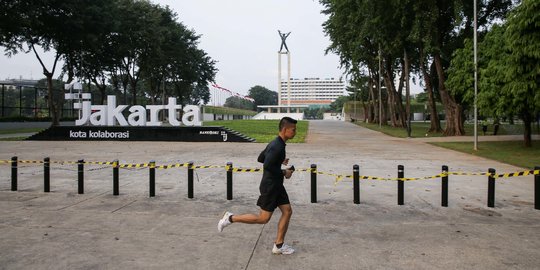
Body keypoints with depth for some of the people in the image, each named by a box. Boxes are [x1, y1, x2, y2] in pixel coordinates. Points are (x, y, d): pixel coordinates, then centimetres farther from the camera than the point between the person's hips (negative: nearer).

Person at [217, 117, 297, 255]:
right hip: (270, 186, -10)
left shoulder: (275, 143, 9)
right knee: (263, 218, -1)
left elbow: (260, 158, 18)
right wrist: (284, 173, -17)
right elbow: (267, 166, -30)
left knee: (287, 211, 8)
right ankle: (231, 218, 9)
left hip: (276, 185, 10)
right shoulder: (278, 146, -22)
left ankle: (279, 245, 16)